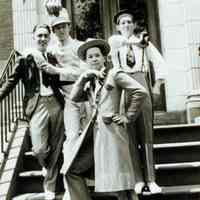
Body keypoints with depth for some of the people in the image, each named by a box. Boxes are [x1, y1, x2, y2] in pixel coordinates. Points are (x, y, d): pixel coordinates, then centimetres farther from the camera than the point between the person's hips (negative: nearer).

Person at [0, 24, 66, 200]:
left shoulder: (53, 58, 14)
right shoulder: (25, 58, 3)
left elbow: (59, 82, 14)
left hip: (56, 104, 4)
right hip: (37, 105, -3)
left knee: (56, 149, 7)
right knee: (40, 149, -12)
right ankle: (50, 170, 25)